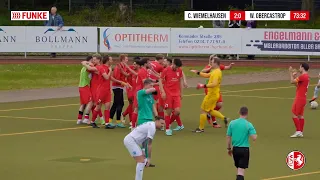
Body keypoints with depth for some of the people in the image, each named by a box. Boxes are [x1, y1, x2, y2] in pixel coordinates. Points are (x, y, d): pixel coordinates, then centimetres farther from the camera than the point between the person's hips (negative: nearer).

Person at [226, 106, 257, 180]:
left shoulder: (232, 123, 0)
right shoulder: (249, 125, -10)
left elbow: (228, 137, 4)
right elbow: (254, 138, -15)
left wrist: (229, 148, 15)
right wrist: (255, 134, 9)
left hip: (235, 149, 4)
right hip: (244, 149, -4)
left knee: (238, 168, 19)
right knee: (241, 170, -4)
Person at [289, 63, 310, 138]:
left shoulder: (302, 76, -16)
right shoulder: (307, 76, 15)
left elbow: (292, 81, -15)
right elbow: (297, 84, 19)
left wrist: (291, 72, -5)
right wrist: (294, 76, 12)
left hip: (299, 98, -10)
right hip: (303, 98, 10)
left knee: (294, 115, -7)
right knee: (300, 115, 11)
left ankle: (298, 131, -9)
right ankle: (301, 132, 12)